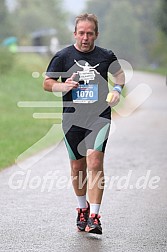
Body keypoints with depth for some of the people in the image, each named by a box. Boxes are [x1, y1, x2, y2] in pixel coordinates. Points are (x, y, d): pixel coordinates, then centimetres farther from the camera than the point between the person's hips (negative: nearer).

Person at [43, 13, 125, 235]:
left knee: (94, 162, -18)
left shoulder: (106, 56, 3)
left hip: (100, 117, -1)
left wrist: (117, 89, 4)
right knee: (77, 167, 10)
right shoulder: (63, 56, 1)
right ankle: (83, 208, 34)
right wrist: (63, 86, -13)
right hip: (73, 119, 1)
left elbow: (120, 73, 23)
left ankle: (94, 216, -18)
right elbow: (46, 83, 7)